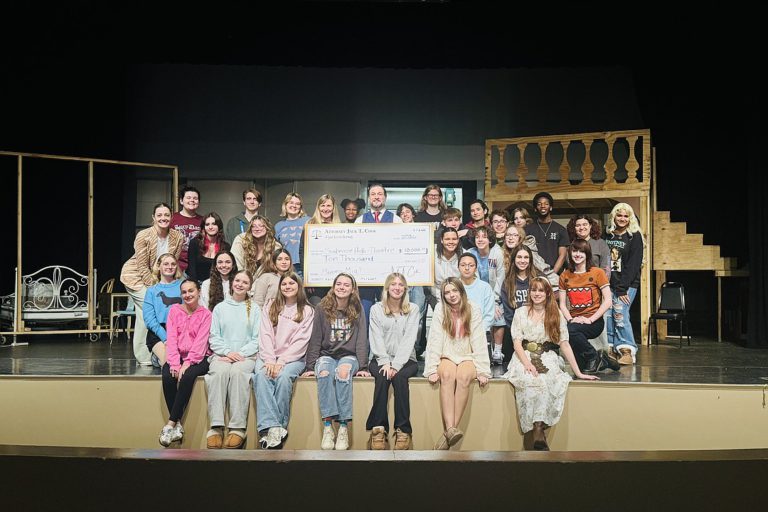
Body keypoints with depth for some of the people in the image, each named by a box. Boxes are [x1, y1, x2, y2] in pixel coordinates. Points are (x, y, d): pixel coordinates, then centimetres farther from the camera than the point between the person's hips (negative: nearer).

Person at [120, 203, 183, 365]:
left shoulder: (177, 238, -9)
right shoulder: (143, 236, -21)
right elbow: (142, 266, -18)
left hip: (160, 278, 5)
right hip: (135, 276, -5)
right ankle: (144, 357, -10)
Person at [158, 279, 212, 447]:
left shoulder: (205, 314, 3)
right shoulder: (174, 310, 10)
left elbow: (200, 342, -8)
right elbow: (171, 338, -1)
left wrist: (187, 363, -21)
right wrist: (174, 363, -14)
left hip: (197, 358, -2)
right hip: (177, 356, 2)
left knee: (188, 376, -33)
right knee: (167, 376, -28)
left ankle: (171, 424, -27)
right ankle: (177, 426, -24)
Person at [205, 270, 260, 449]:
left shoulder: (254, 309, 14)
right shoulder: (220, 308, 17)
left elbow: (257, 339, 6)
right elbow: (214, 337, 8)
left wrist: (240, 354, -10)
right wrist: (227, 352, -9)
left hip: (246, 356, -1)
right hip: (221, 354, 1)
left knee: (238, 371, -35)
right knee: (219, 371, -33)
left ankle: (238, 428, -36)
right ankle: (216, 427, -36)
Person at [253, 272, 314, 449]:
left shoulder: (307, 311, 10)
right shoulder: (270, 307, 17)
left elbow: (300, 341, -1)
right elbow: (265, 335, 4)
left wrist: (281, 361, -14)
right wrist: (269, 360, -12)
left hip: (293, 358, -1)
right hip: (268, 356, 2)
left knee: (283, 376, -33)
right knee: (261, 375, -31)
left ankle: (279, 427, -30)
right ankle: (271, 427, -40)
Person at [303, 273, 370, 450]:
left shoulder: (357, 310, 5)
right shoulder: (322, 309, 4)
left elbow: (361, 340, 0)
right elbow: (315, 339, 3)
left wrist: (363, 367, -10)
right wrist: (310, 366, -5)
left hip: (349, 356, 0)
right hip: (326, 355, 1)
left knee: (343, 372, -36)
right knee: (324, 373, -35)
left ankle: (344, 428, -36)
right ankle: (327, 427, -36)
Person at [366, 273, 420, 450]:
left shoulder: (413, 310, 6)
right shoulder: (376, 309, 8)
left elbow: (409, 339, -5)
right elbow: (376, 339, -1)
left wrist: (396, 365, -18)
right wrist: (385, 363, -16)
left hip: (405, 360, 0)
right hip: (380, 359, 0)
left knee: (399, 377, -32)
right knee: (382, 377, -31)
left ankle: (403, 430, -31)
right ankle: (379, 429, -33)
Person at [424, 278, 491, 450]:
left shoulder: (473, 310, -1)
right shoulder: (440, 310, -1)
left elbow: (479, 341, -4)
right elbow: (434, 340, -5)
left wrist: (482, 371, -11)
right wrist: (432, 369, -14)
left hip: (467, 357, 0)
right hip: (447, 357, 0)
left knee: (463, 377, -33)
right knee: (447, 375, -33)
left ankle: (449, 432, -33)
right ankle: (450, 429, -43)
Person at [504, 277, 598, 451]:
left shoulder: (557, 315, 11)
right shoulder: (521, 313, 10)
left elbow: (564, 345, 7)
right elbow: (517, 343, 3)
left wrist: (578, 373, 0)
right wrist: (527, 363, -15)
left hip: (547, 359, 1)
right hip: (524, 357, 0)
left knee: (551, 380, -34)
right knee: (531, 380, -35)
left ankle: (539, 428, -32)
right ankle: (538, 430, -33)